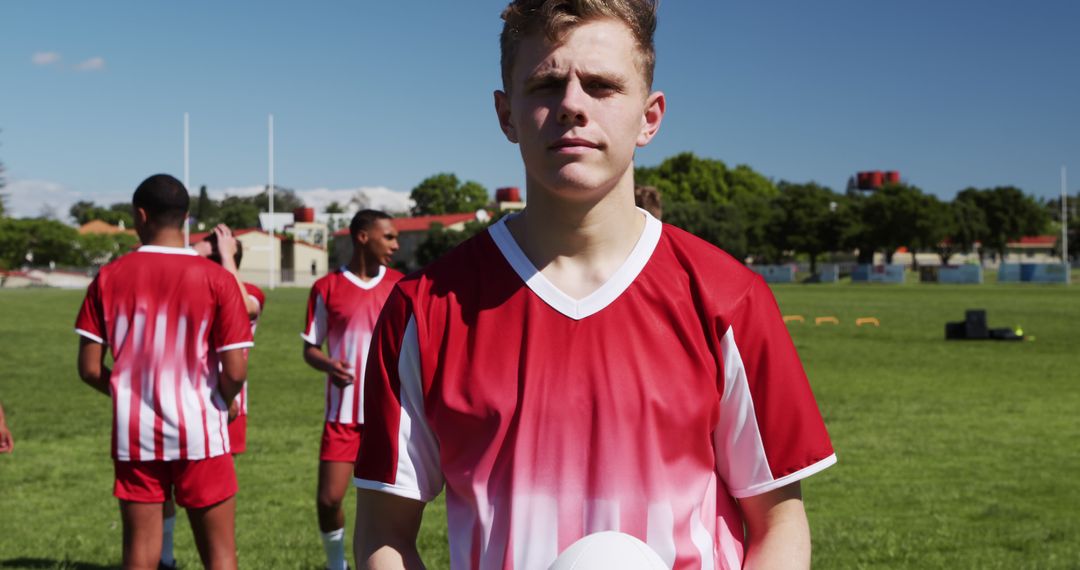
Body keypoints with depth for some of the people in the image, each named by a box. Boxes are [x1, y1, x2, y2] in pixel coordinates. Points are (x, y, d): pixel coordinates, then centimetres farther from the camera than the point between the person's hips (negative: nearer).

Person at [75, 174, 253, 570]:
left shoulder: (109, 277, -2)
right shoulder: (216, 279, -8)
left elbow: (89, 369, 0)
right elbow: (235, 373, -11)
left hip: (133, 434, 2)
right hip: (200, 433, -2)